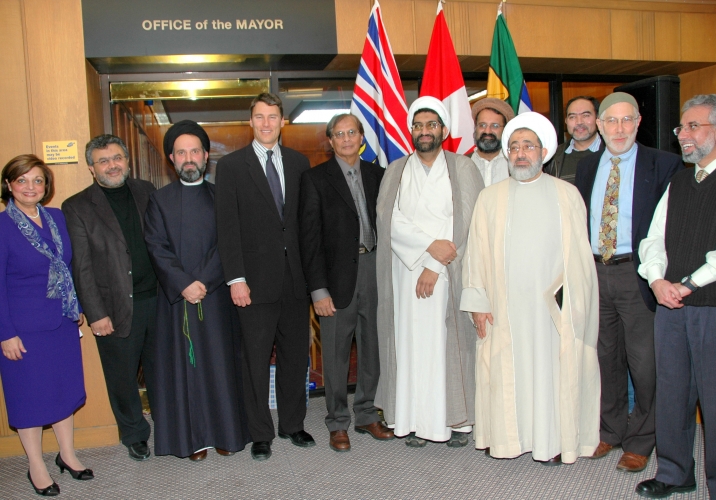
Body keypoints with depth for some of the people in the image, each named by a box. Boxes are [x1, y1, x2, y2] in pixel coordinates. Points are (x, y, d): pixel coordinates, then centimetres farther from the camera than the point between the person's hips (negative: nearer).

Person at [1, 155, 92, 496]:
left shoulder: (57, 218, 3)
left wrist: (78, 308, 9)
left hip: (62, 321, 5)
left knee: (66, 388, 15)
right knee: (30, 394, 8)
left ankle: (67, 454, 33)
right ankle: (36, 467, 25)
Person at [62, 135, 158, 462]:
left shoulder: (146, 192, 8)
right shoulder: (77, 207, -2)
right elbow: (81, 268, -5)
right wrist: (95, 314, -9)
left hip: (157, 299, 3)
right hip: (115, 309, -2)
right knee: (122, 377, 12)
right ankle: (134, 435, 33)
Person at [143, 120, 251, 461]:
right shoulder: (159, 200, 7)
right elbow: (156, 248, -2)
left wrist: (204, 282, -14)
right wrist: (183, 284, -14)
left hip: (217, 295, 0)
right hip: (176, 297, 0)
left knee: (221, 364, 3)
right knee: (184, 364, 4)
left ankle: (226, 432, 15)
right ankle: (193, 437, 14)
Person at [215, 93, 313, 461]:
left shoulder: (299, 163, 10)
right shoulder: (231, 165, 0)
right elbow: (227, 227, -5)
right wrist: (236, 279, -11)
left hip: (295, 277, 3)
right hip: (256, 279, -3)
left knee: (296, 355, 12)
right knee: (256, 360, 6)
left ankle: (292, 424, 30)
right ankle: (260, 434, 23)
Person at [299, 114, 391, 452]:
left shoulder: (377, 175, 10)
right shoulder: (316, 178, 0)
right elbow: (310, 237, -5)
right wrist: (318, 288, -11)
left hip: (374, 268, 4)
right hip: (338, 274, -3)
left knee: (372, 348, 13)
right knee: (336, 354, 5)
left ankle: (367, 415, 30)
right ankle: (338, 423, 21)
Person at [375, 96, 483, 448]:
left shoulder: (463, 169, 5)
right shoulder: (395, 171, 12)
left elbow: (467, 223, -5)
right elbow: (388, 218, -1)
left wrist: (434, 266, -11)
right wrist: (430, 244, -14)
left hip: (450, 273, -2)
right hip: (407, 271, 2)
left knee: (451, 343, 1)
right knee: (412, 343, 2)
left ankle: (457, 419, 13)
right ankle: (416, 421, 11)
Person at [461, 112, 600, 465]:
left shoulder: (567, 195, 5)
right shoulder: (490, 198, 6)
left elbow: (579, 253, 3)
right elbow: (477, 252, 4)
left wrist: (573, 300, -5)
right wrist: (478, 301, -2)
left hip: (554, 306, 0)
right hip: (505, 306, 1)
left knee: (553, 370, 5)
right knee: (506, 371, 5)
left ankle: (553, 441, 19)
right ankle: (507, 437, 20)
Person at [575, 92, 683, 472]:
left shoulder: (664, 165, -4)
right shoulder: (586, 166, 10)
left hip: (637, 274, -4)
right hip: (595, 271, 4)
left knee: (644, 361, 3)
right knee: (605, 355, 14)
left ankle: (640, 441, 21)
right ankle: (610, 429, 32)